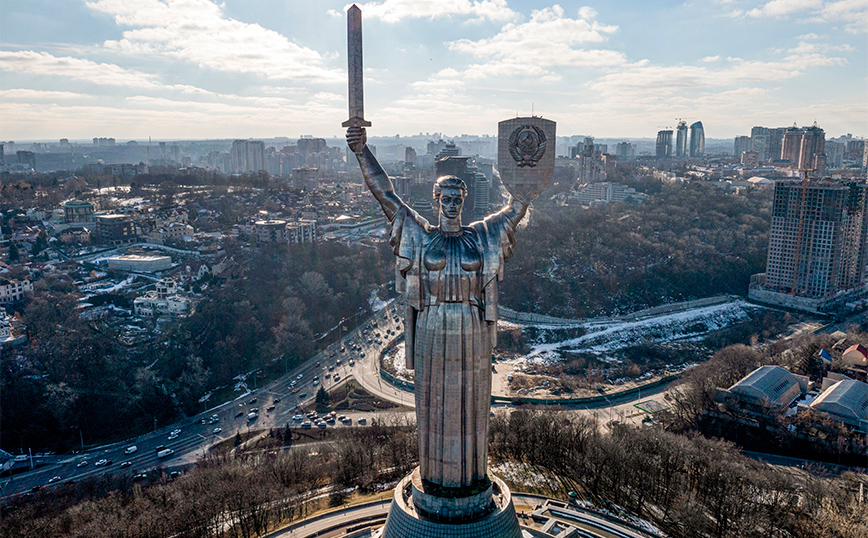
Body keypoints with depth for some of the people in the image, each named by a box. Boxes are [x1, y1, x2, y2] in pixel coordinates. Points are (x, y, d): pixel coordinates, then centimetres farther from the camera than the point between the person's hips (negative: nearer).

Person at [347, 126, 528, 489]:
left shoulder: (482, 236, 5)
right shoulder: (419, 235, 1)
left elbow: (518, 206, 8)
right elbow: (384, 194, -3)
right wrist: (363, 153, -11)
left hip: (473, 332, 1)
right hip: (432, 330, -1)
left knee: (471, 400, 12)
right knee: (434, 400, 10)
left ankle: (472, 469, 30)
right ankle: (435, 472, 27)